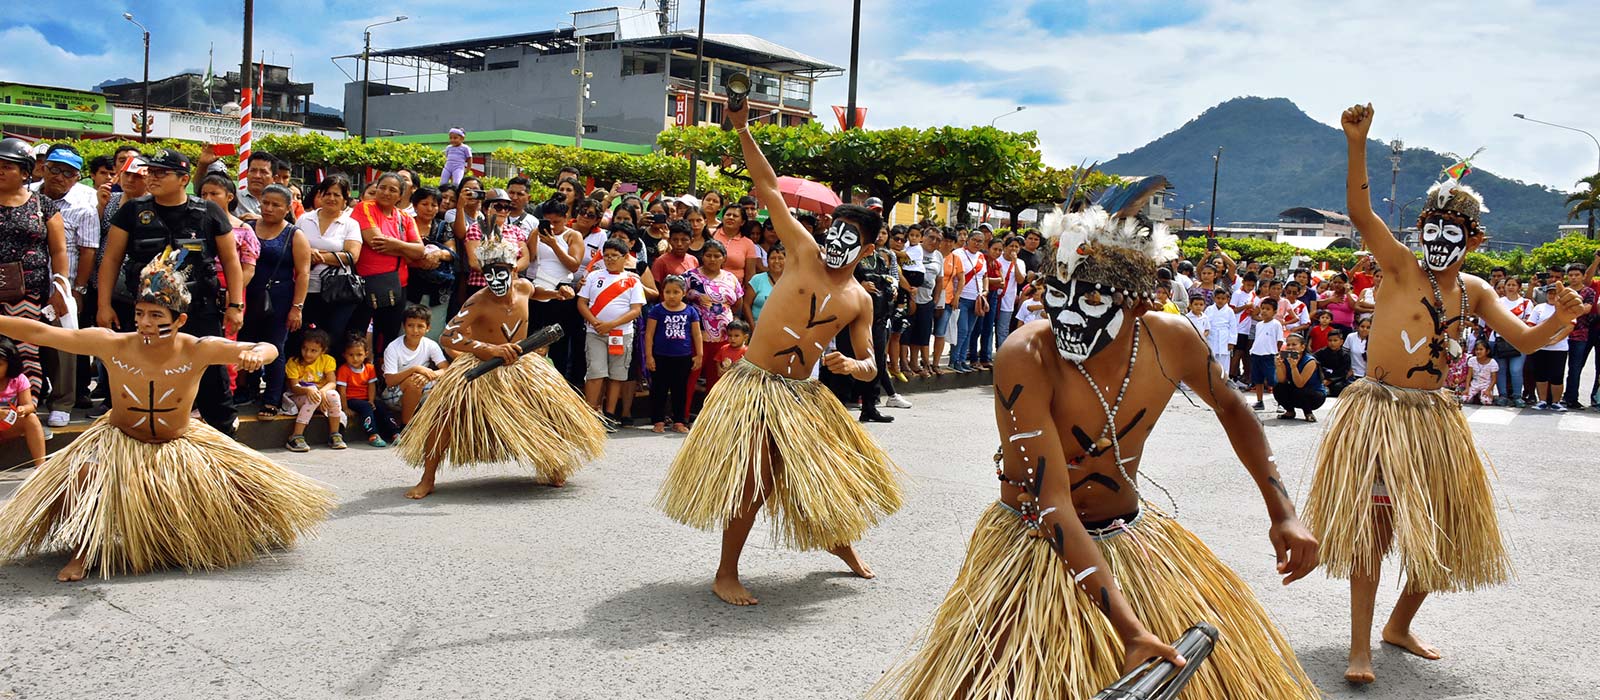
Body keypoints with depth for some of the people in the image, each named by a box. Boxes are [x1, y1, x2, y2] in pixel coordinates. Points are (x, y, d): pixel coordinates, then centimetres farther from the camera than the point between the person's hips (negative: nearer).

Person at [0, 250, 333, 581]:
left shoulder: (197, 351, -22)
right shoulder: (112, 345, -22)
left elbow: (268, 349, -23)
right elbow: (40, 333, -21)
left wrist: (256, 354, -46)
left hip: (181, 444, 1)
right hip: (119, 441, -1)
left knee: (249, 485, -3)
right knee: (83, 477, -31)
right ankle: (82, 551, -5)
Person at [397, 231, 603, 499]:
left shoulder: (523, 287, -8)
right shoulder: (478, 302, -24)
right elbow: (447, 336, -36)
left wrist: (554, 293, 5)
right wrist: (491, 349, -45)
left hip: (520, 366, 4)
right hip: (480, 369, -4)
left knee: (555, 409, -3)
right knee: (448, 408, -24)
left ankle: (553, 467, 27)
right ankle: (427, 479, -9)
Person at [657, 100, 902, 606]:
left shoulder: (860, 300, 6)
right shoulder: (805, 253, -2)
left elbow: (869, 366, 8)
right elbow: (768, 188, -6)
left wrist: (848, 365, -16)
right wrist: (742, 129, -11)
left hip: (803, 393, 4)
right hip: (754, 384, -4)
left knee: (839, 469, 13)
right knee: (754, 483, -10)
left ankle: (839, 539, 44)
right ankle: (726, 574, 6)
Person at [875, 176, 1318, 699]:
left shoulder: (1172, 342, -14)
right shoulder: (1025, 358, -29)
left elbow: (1230, 408, 9)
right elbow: (1054, 507, -31)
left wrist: (1281, 510, 3)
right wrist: (1131, 630, -36)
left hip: (1133, 538, 5)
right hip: (1038, 547, -4)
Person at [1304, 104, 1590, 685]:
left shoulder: (1473, 291, 9)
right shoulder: (1401, 268, -7)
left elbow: (1524, 339, 13)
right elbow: (1360, 212, -20)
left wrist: (1559, 319, -9)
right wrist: (1357, 144, -33)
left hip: (1433, 419, 6)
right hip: (1378, 413, -6)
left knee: (1436, 534, 12)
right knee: (1372, 528, -8)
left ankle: (1400, 625, 34)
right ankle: (1360, 649, -1)